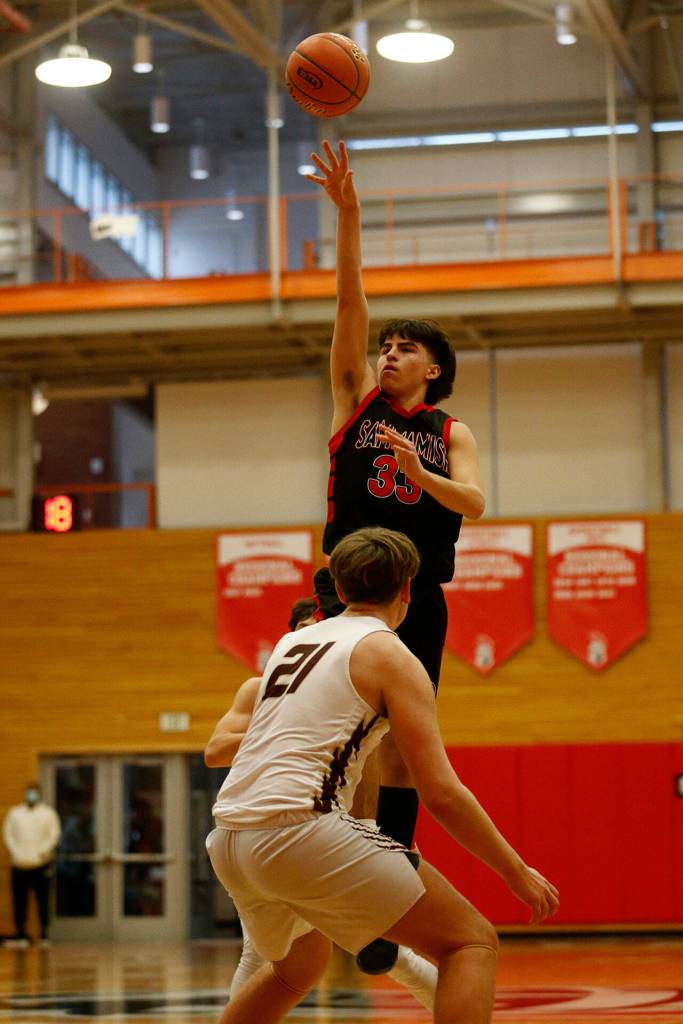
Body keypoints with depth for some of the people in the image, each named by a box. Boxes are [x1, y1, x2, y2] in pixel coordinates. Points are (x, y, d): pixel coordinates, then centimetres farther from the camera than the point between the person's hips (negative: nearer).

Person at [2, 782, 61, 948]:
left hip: (41, 864, -2)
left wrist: (44, 851, -10)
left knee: (43, 901, -3)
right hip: (20, 864, 2)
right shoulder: (14, 813, 15)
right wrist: (16, 852, -5)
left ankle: (45, 934, 1)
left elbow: (54, 834, 3)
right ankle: (21, 933, 3)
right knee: (19, 902, -2)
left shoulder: (48, 813, 10)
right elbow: (8, 834, 9)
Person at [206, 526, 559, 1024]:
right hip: (301, 830, -8)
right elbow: (442, 792, -5)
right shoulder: (390, 655, 1)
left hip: (228, 840, 8)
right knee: (472, 942, 0)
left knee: (299, 965, 34)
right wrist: (517, 872, 4)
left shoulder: (292, 642, 21)